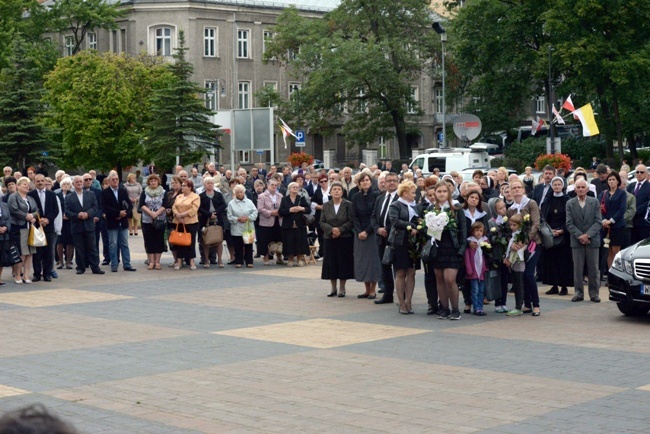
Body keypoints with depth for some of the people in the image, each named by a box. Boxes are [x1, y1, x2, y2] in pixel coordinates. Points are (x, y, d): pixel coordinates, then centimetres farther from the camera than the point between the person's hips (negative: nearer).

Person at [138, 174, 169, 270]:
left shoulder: (163, 192, 5)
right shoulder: (144, 192, 6)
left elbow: (165, 205, -3)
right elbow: (141, 205, -3)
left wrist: (157, 213, -16)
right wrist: (150, 213, -16)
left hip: (160, 220, 0)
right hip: (147, 220, 0)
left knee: (159, 240, 0)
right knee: (149, 241, 0)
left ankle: (157, 261, 6)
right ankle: (151, 261, 4)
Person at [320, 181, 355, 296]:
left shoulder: (348, 205, -1)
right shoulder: (326, 206, 7)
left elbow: (351, 221, -6)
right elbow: (322, 222, 3)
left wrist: (340, 230, -16)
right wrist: (332, 229, -14)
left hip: (345, 238, -2)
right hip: (329, 238, 3)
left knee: (343, 262, -1)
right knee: (331, 263, 3)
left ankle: (342, 289, 9)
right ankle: (333, 288, 14)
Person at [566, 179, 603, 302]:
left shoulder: (595, 202, 3)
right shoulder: (570, 204, 4)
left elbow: (598, 222, -3)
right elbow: (569, 224, -1)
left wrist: (588, 235, -15)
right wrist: (580, 236, -14)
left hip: (592, 240, 0)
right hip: (576, 241, 0)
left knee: (593, 269, 3)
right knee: (577, 268, 2)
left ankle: (594, 293, 10)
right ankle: (579, 293, 8)